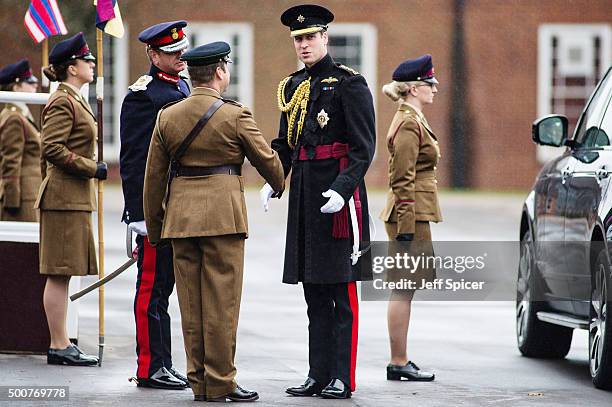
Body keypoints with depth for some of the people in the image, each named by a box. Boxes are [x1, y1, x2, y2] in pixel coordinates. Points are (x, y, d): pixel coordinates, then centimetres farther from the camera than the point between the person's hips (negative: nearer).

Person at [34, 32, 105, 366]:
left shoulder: (74, 100, 18)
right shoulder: (63, 102, -12)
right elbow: (51, 148, -21)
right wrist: (92, 169, -16)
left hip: (74, 197, 10)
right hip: (65, 197, -10)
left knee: (62, 274, 10)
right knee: (59, 273, -7)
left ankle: (61, 344, 13)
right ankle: (59, 347, -6)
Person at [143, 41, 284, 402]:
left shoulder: (168, 117, 6)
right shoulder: (235, 115, -7)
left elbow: (154, 177, 9)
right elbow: (267, 159, 3)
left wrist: (154, 228, 17)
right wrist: (281, 186, 25)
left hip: (181, 216, 5)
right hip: (223, 215, -5)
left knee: (191, 303, 8)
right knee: (221, 302, -1)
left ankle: (199, 382, 11)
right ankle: (220, 383, 0)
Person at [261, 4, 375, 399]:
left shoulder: (349, 83, -7)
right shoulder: (292, 87, 14)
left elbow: (364, 147, -11)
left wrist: (343, 189, -22)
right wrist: (272, 184, 4)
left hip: (338, 192, -7)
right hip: (304, 194, 7)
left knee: (342, 290, -4)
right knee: (314, 292, 10)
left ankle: (343, 378, -3)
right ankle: (319, 375, 15)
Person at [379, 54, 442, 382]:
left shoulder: (411, 120, 17)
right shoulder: (409, 124, -14)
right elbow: (403, 181, -19)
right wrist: (406, 229, -21)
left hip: (410, 216, 10)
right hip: (412, 215, -10)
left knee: (403, 289, 12)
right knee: (403, 290, -6)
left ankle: (400, 361, 16)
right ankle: (398, 363, -4)